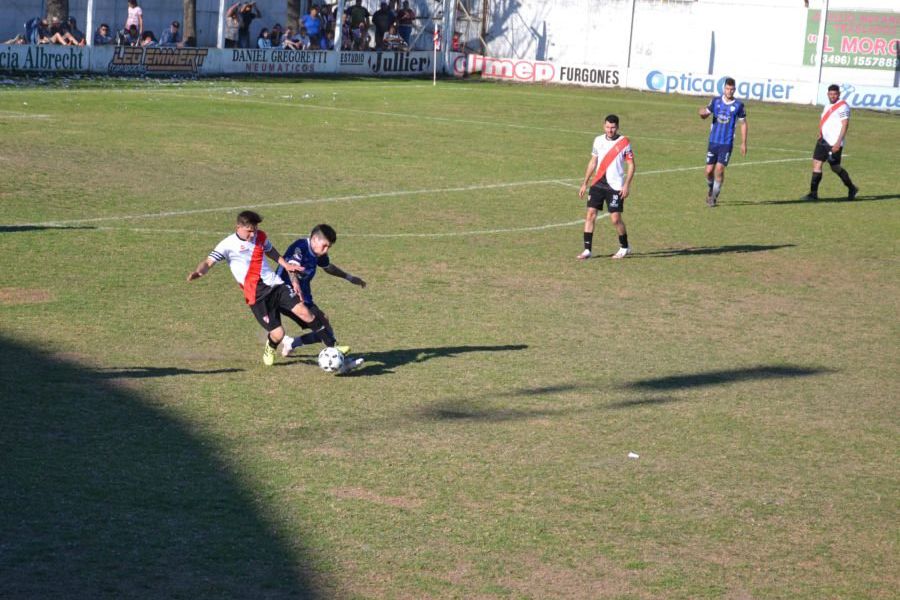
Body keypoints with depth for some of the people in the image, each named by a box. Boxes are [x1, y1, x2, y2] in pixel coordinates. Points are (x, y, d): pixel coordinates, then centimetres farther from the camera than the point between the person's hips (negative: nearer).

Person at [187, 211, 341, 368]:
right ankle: (270, 349, 30)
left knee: (303, 311, -15)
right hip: (257, 296, -4)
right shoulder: (228, 245, -6)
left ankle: (332, 346, -2)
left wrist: (285, 264, 21)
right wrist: (198, 272, -37)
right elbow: (209, 262, -16)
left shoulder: (260, 236, 9)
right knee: (278, 334, -9)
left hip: (276, 285, 4)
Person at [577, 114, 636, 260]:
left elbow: (631, 165, -3)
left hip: (615, 186, -4)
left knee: (615, 218, -5)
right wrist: (585, 184, 12)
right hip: (597, 184, 4)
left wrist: (626, 185, -13)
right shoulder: (598, 140, 7)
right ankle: (587, 250, 0)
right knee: (590, 214, -4)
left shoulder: (624, 143, -5)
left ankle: (625, 247, 17)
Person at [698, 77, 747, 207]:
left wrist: (744, 143, 5)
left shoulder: (738, 105, -3)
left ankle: (714, 197, 1)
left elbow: (743, 123, 7)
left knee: (719, 169, -13)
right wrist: (703, 112, -17)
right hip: (713, 141, 2)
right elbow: (704, 114, 10)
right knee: (709, 170, 2)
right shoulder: (716, 101, 3)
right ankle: (710, 190, 32)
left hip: (727, 143, -2)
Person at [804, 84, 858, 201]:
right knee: (816, 163, 2)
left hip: (834, 143, -8)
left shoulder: (843, 106, -12)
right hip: (823, 140, 8)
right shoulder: (828, 105, 15)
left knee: (835, 167, -2)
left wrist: (838, 142, -23)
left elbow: (845, 125, -18)